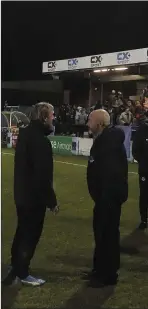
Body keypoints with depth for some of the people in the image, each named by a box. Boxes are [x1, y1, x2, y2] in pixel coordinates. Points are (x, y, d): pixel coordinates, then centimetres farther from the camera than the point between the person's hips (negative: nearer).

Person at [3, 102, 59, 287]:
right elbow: (43, 176, -25)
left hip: (22, 193, 9)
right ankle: (22, 273, 20)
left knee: (22, 231, 22)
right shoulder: (40, 141, -24)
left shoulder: (25, 133, 6)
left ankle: (15, 267, 37)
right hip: (34, 196, -9)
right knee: (30, 235, 6)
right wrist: (51, 201, -17)